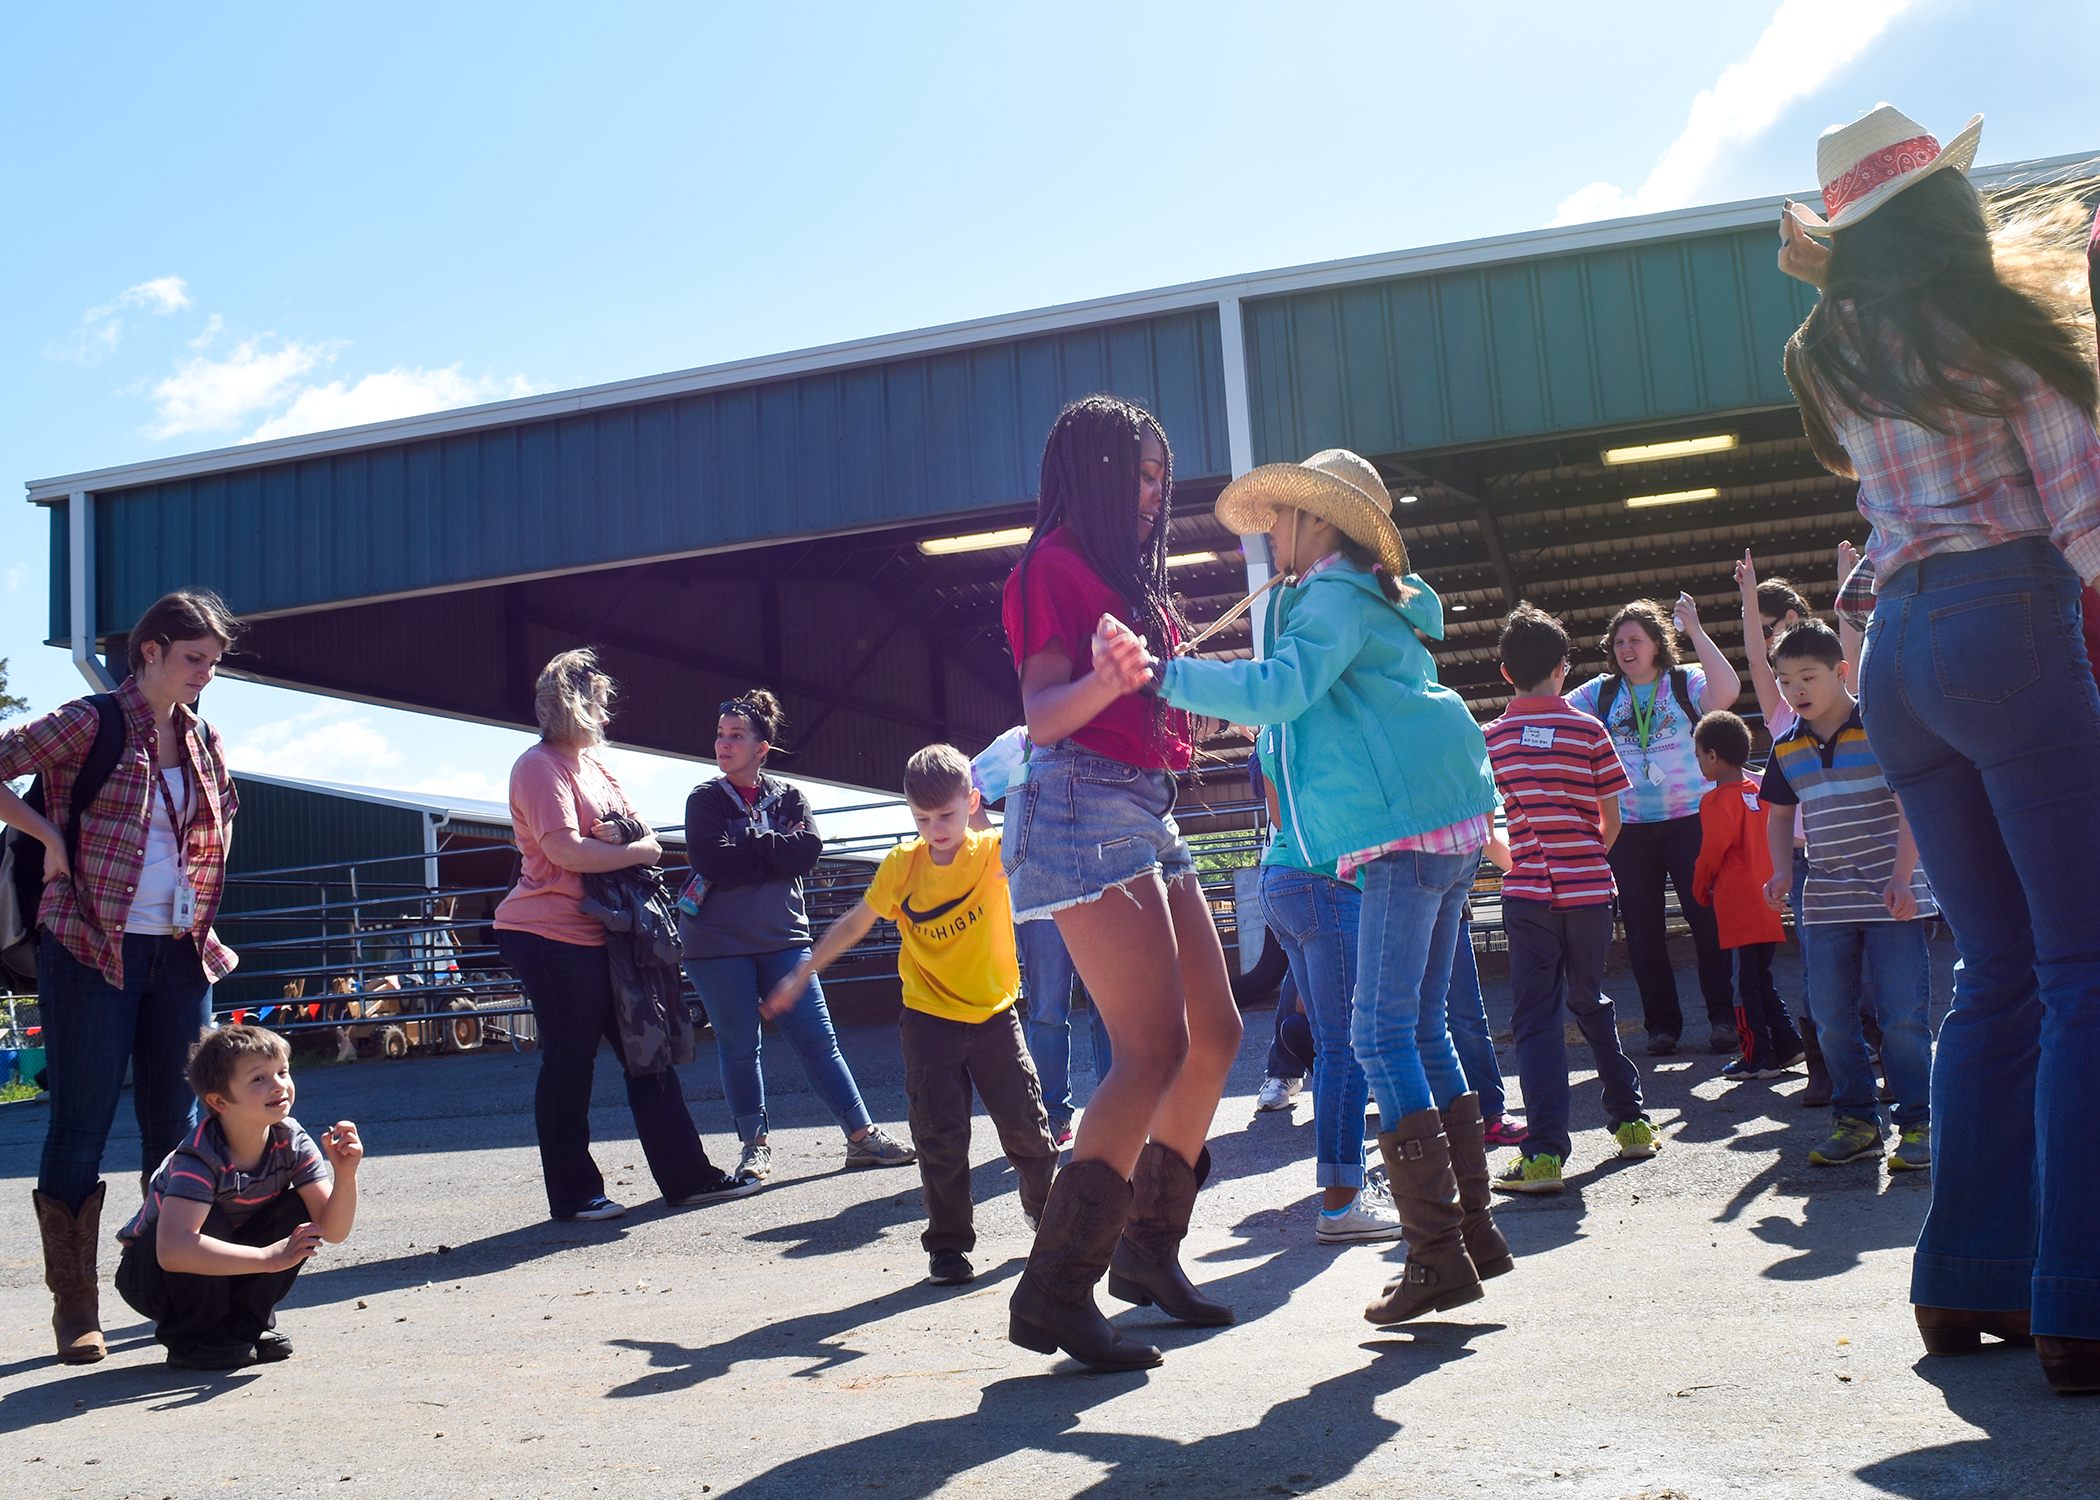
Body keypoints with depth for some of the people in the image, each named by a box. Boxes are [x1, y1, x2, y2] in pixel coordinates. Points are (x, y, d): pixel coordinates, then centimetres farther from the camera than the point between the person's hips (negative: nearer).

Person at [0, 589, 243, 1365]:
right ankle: (75, 1306, 10)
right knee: (82, 1126, 0)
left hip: (179, 954, 6)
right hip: (91, 951, -5)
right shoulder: (91, 724, -6)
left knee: (177, 1124, 9)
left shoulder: (204, 743, 12)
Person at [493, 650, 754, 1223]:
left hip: (602, 934, 9)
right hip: (553, 935, -9)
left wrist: (617, 836, -7)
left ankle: (687, 1176, 15)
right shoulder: (541, 766, -11)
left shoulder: (593, 762, 18)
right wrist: (639, 850, -11)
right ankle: (572, 1193, 10)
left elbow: (640, 830, 16)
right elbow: (567, 851, -22)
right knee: (569, 1062, -1)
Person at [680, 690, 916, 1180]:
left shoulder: (788, 796, 9)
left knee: (818, 1039, -1)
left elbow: (809, 850, -10)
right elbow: (713, 861, -14)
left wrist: (748, 842, -11)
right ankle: (756, 1145, 13)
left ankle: (862, 1136, 2)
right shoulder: (705, 800, 3)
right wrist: (775, 854, -9)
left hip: (782, 937, 1)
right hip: (717, 941, -1)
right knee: (738, 1047, 2)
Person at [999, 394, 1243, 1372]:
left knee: (1214, 1034, 9)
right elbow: (1043, 713, -17)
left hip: (1148, 814, 10)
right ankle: (1054, 1291, -13)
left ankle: (1147, 1250, 20)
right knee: (1155, 1050, -17)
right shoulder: (1053, 565, -4)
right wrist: (1106, 678, -35)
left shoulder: (1131, 578, 23)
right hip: (1087, 806, -10)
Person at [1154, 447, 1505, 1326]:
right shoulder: (1368, 600, 23)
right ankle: (1472, 1228, 16)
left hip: (1406, 831, -10)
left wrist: (1165, 676, -22)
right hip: (1446, 827, 10)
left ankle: (1437, 1254, -10)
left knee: (1383, 1034, -10)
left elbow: (1279, 689, -22)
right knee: (1421, 1028, 12)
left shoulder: (1335, 598, -8)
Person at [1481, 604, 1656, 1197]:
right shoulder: (1588, 730, -1)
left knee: (1536, 1017, -1)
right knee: (1591, 1001, 20)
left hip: (1527, 893, -1)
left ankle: (1544, 1152, -9)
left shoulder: (1489, 739, 0)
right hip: (1589, 889, 1)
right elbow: (1612, 819, 3)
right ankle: (1630, 1121, 29)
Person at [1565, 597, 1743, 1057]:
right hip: (1629, 827, 3)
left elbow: (1727, 691, -20)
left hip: (1689, 820, -3)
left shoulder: (1686, 682, -1)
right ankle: (1662, 1023, 14)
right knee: (1642, 928, 5)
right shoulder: (1601, 693, 8)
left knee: (1707, 918, 0)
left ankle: (1723, 1016, 10)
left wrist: (1695, 631, -18)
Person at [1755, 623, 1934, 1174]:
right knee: (1832, 1018, 6)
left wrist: (1901, 878, -17)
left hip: (1891, 896, -5)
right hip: (1826, 901, 5)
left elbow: (1910, 806, -8)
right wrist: (1781, 870, 2)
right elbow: (1780, 815, 18)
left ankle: (1917, 1124, 6)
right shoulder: (1788, 748, 8)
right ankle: (1857, 1120, 16)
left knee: (1903, 1015, -3)